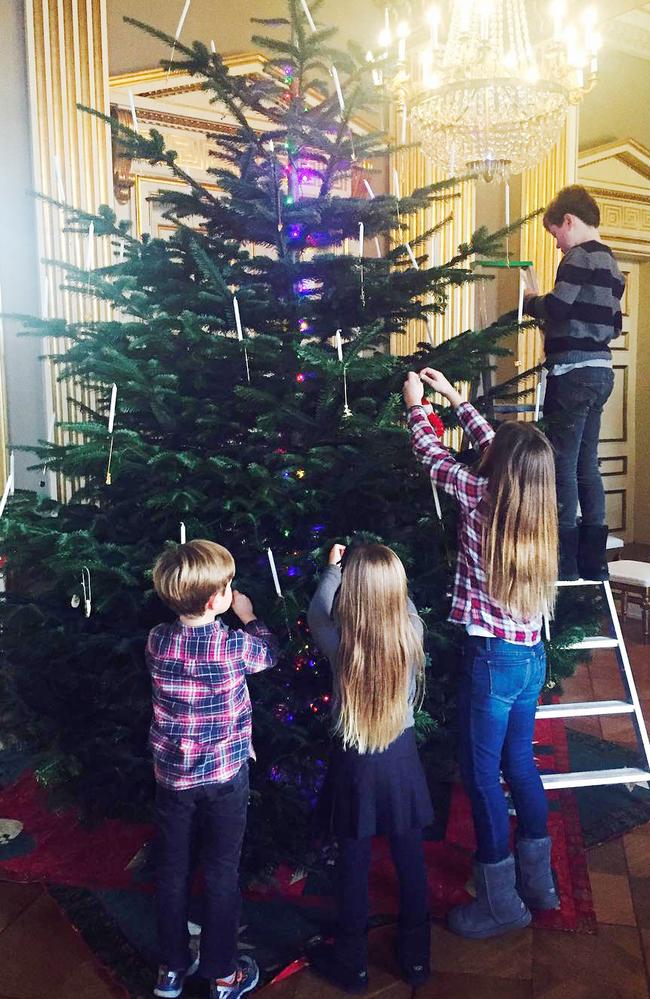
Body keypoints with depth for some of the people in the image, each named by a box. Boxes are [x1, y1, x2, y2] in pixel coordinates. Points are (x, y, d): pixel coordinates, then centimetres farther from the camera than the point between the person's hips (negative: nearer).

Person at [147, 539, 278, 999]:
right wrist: (248, 615, 14)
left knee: (172, 868, 17)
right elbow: (270, 651, 1)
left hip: (172, 775, 4)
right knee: (222, 872, 12)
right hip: (225, 776, -3)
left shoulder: (157, 641, -10)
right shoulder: (234, 644, -20)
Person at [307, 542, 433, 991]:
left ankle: (352, 963, 33)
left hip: (355, 764, -2)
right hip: (402, 756, 2)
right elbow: (405, 605, 8)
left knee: (354, 863, 15)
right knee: (410, 857, 18)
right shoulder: (412, 634, -17)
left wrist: (333, 567, 12)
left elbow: (316, 614, 2)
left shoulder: (339, 644, -21)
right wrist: (384, 570, 18)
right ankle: (417, 955, 36)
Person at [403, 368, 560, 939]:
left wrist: (416, 404, 17)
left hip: (491, 658, -7)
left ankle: (501, 903, 18)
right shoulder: (536, 508, 2)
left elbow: (433, 456, 0)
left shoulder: (480, 498, -16)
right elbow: (497, 448, 16)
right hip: (532, 656, 7)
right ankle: (538, 881, 35)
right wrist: (453, 396, 25)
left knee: (482, 775, 5)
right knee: (519, 763, 21)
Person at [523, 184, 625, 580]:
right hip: (601, 371, 9)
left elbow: (557, 307, -20)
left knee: (562, 463, -5)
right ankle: (593, 559, 18)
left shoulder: (579, 257, -9)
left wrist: (532, 301, -1)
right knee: (587, 465, 12)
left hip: (574, 372, -9)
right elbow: (613, 325, 20)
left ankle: (565, 561, -2)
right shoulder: (611, 263, 20)